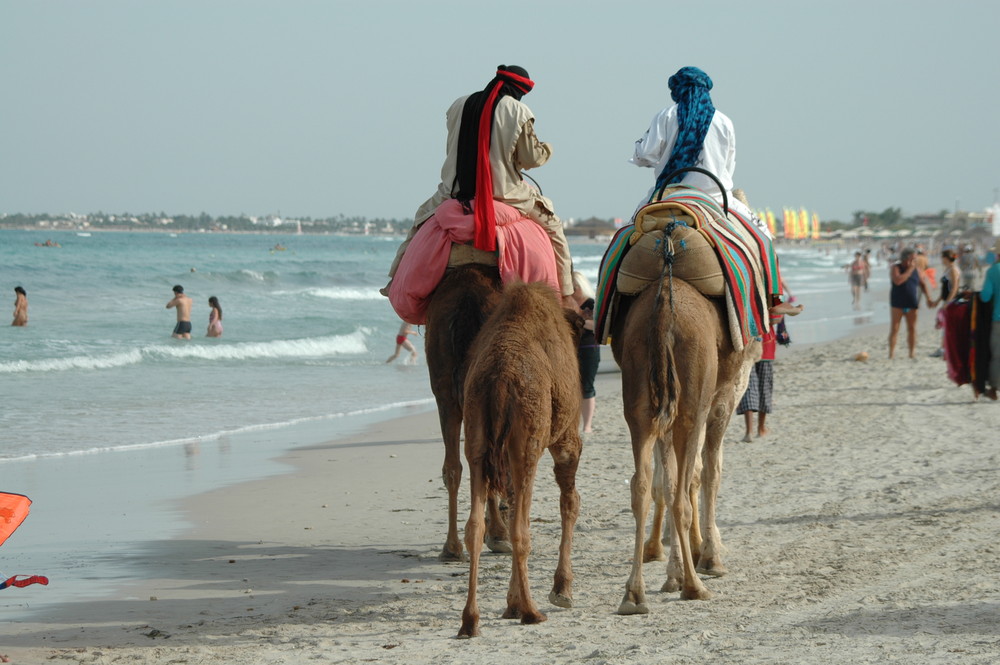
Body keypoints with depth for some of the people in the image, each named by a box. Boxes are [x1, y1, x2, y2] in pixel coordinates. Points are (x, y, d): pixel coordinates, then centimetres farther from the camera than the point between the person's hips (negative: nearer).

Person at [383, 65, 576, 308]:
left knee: (421, 218, 26)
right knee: (552, 224, 12)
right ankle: (565, 293, 7)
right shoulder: (519, 112, -6)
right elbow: (531, 158, -3)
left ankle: (397, 280, 20)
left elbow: (452, 148, 14)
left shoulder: (459, 105, 6)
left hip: (456, 189, 3)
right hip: (503, 189, -3)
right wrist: (546, 149, 18)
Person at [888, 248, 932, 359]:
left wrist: (928, 297, 2)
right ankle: (891, 353, -3)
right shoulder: (895, 268, -4)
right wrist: (909, 270, -16)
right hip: (897, 304, -3)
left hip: (912, 304, 3)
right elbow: (898, 281, -21)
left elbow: (922, 284, 15)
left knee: (912, 328, 3)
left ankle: (912, 353, 7)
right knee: (894, 328, -4)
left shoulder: (916, 269, 8)